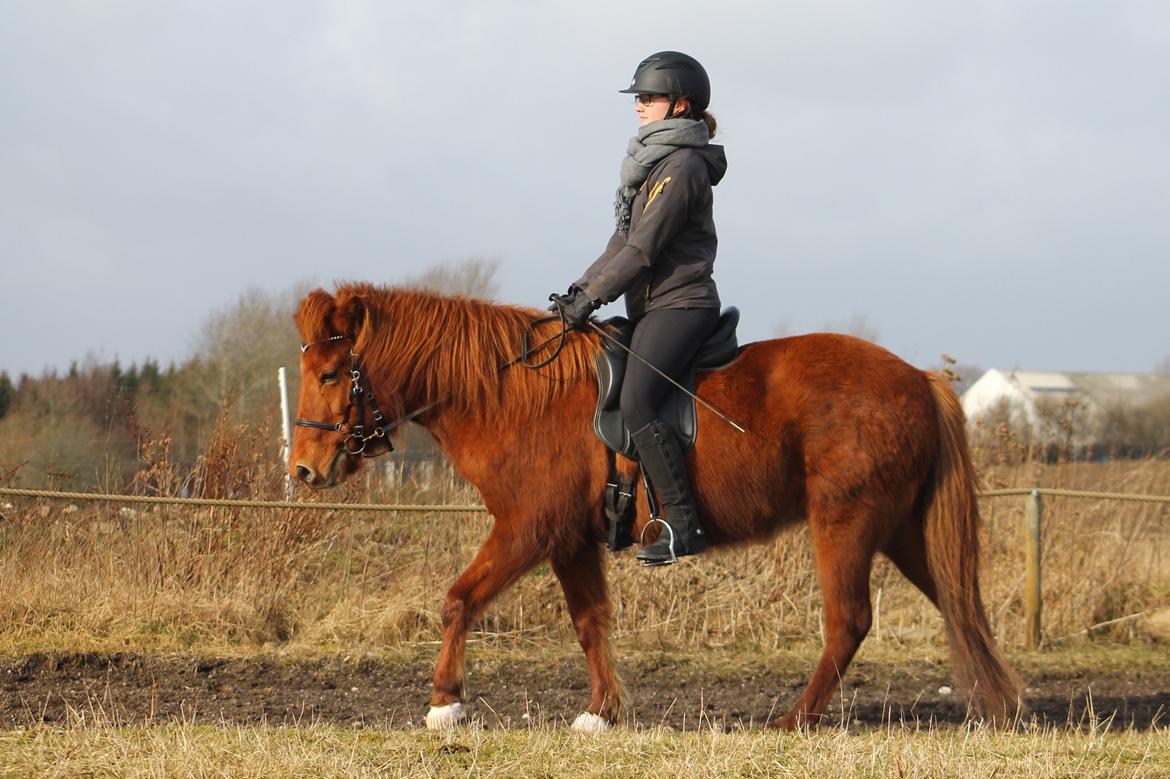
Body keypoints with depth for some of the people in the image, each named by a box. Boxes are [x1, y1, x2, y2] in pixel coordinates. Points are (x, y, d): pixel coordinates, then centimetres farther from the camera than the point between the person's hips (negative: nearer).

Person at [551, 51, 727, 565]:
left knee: (635, 404, -24)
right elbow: (625, 239, 20)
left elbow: (644, 249, -18)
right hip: (651, 306, 11)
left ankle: (683, 527, -25)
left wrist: (592, 297, -16)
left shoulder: (683, 166, -14)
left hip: (680, 305, -11)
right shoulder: (656, 161, 18)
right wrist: (581, 286, 10)